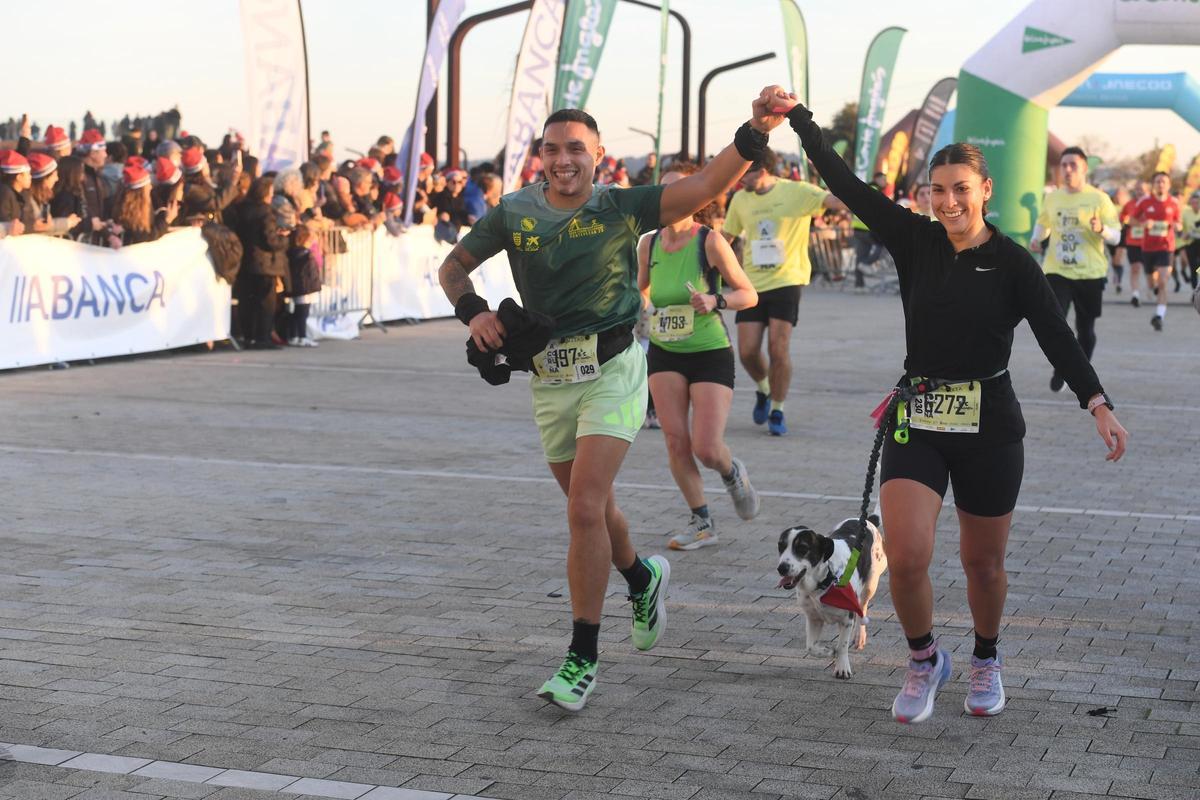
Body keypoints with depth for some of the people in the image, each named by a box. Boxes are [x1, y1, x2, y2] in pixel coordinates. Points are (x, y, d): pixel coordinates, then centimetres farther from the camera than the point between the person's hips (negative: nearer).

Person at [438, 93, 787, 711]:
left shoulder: (621, 208, -8)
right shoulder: (514, 213, 1)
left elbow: (706, 185, -20)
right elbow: (453, 266, 14)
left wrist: (755, 132, -36)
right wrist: (473, 311, -7)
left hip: (611, 372, -4)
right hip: (548, 378, 5)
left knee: (585, 509, -15)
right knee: (591, 506, 19)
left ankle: (582, 658, -5)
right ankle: (642, 579, 50)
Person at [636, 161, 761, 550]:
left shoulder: (710, 242, -14)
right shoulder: (649, 244, -1)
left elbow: (749, 294, -9)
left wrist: (715, 301, -25)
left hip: (711, 354, -4)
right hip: (664, 353, 4)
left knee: (706, 449, -9)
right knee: (675, 441, -4)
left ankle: (732, 472, 28)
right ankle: (702, 523, 11)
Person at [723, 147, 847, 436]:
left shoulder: (796, 192, -8)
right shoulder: (740, 199, 6)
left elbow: (832, 200, -23)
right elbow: (726, 236, 20)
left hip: (786, 282, -4)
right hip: (752, 284, 4)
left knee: (779, 350, -9)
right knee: (747, 352, -1)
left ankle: (777, 411, 10)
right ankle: (763, 390, 31)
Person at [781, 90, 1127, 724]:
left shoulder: (1012, 262, -6)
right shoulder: (915, 241, 1)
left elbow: (1056, 336, -14)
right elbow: (846, 184, -1)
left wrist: (1098, 403, -27)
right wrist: (798, 117, -6)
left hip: (988, 428, -1)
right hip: (917, 424, 1)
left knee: (983, 563, 11)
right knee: (905, 558, -13)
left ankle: (986, 661, 39)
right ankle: (923, 660, 15)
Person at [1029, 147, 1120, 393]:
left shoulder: (1099, 199, -5)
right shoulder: (1052, 198, 5)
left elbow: (1116, 236, -5)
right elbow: (1043, 223, 24)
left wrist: (1101, 229, -26)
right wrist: (1036, 239, 3)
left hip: (1090, 274, -2)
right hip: (1057, 271, 2)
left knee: (1085, 328, 8)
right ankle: (1060, 369, 10)